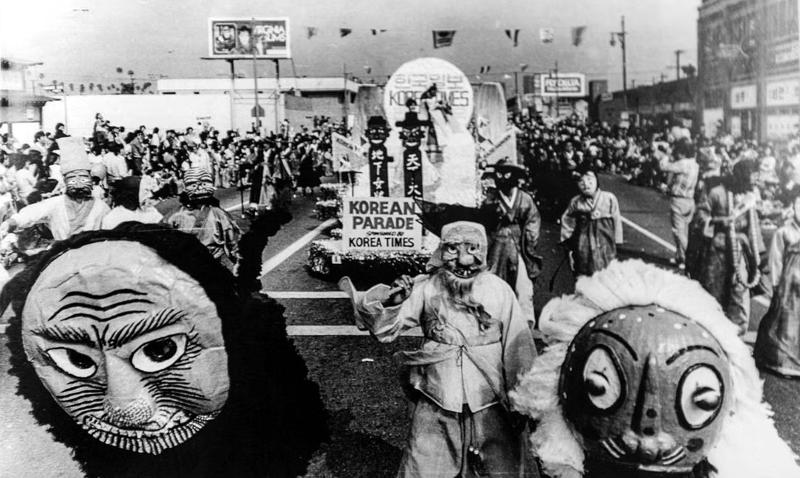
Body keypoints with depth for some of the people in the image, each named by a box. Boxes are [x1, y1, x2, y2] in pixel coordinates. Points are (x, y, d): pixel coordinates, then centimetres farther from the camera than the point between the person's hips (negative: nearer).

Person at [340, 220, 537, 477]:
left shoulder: (499, 290, -5)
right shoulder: (426, 288, -5)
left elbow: (517, 348, 1)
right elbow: (384, 329, -4)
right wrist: (392, 302, -22)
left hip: (490, 407, 0)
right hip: (435, 407, 0)